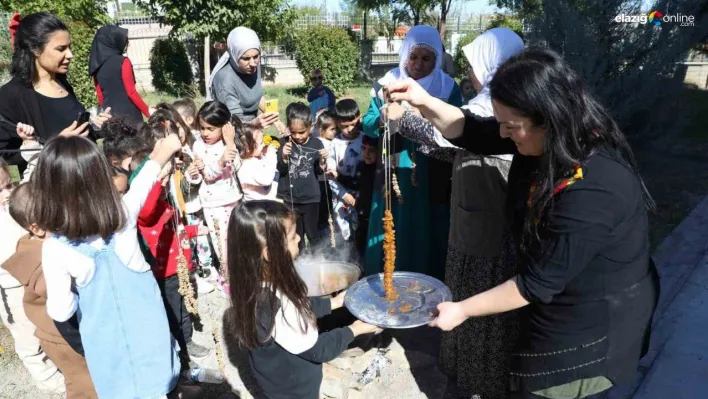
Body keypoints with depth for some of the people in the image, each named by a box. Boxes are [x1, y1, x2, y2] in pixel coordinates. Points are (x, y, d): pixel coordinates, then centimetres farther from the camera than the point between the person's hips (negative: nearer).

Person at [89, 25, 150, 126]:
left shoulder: (97, 65, 8)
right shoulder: (123, 62, -11)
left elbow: (100, 95, 13)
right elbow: (131, 92, -12)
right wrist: (148, 112, -5)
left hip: (110, 115, 7)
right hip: (128, 114, -6)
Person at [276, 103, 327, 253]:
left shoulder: (316, 144, -6)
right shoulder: (284, 143, -7)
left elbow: (319, 171, 0)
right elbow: (280, 170, -7)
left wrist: (322, 161, -19)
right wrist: (284, 157, -25)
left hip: (311, 198, 0)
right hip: (289, 198, 0)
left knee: (313, 234, 15)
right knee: (295, 234, 15)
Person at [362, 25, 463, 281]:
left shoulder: (448, 87, -3)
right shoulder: (388, 82, 0)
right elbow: (367, 122, -2)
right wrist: (383, 121, -24)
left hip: (432, 178, -1)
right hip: (394, 173, 1)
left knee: (427, 235, 8)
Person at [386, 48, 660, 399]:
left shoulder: (591, 192, -37)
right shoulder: (556, 138, -12)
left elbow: (537, 283, -28)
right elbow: (474, 135, 0)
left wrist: (462, 310, -19)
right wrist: (424, 102, -15)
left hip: (591, 326, -8)